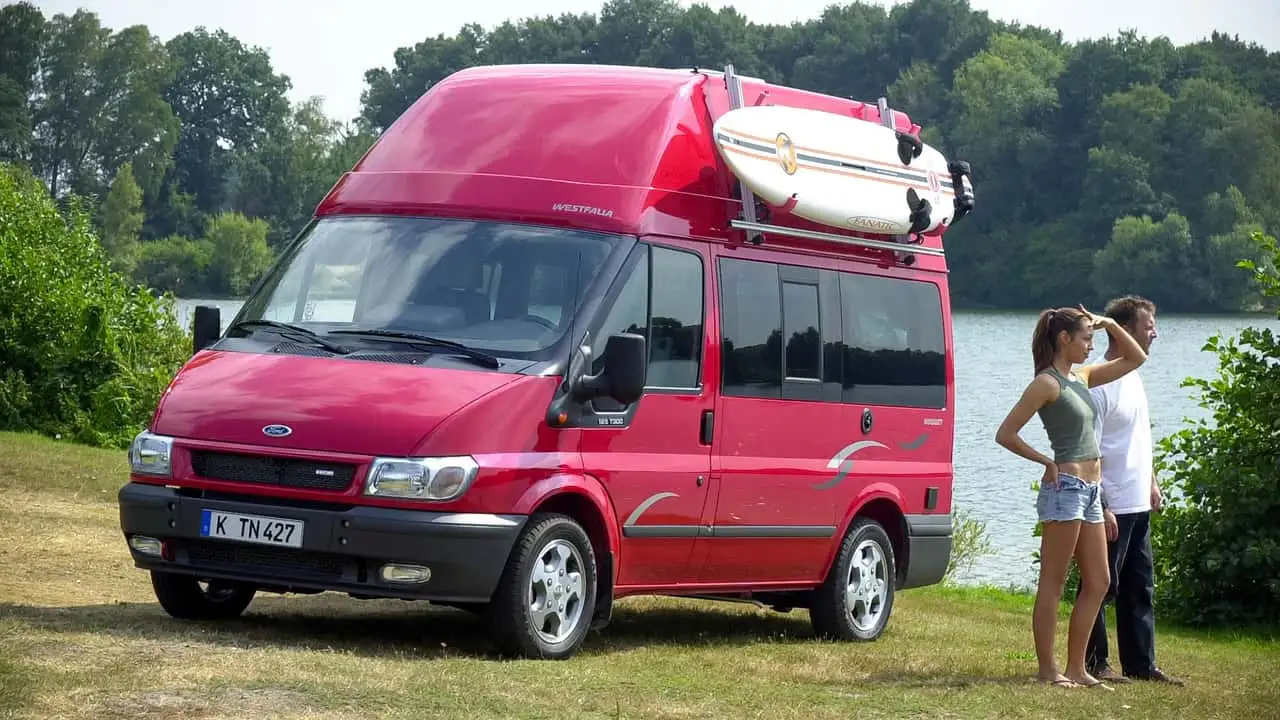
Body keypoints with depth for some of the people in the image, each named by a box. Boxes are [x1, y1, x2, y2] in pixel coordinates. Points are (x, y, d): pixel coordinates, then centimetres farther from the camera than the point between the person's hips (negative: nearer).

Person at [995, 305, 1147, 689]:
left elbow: (1135, 359, 24)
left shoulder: (1081, 377, 15)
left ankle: (1076, 668, 14)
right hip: (1065, 488, -9)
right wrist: (1047, 462, -9)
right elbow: (1005, 434, -12)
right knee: (1053, 583, -4)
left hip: (1089, 491, 9)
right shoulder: (1047, 384, -9)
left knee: (1098, 582, 10)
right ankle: (1048, 670, -2)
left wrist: (1110, 325, 11)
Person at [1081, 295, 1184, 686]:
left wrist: (1152, 482, 22)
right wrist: (1101, 508, -21)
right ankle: (1093, 662, 8)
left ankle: (1141, 664, 16)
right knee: (1101, 587, 0)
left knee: (1140, 588, 11)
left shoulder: (1133, 376, 12)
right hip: (1112, 507, -9)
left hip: (1138, 506, 9)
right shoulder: (1099, 383, -17)